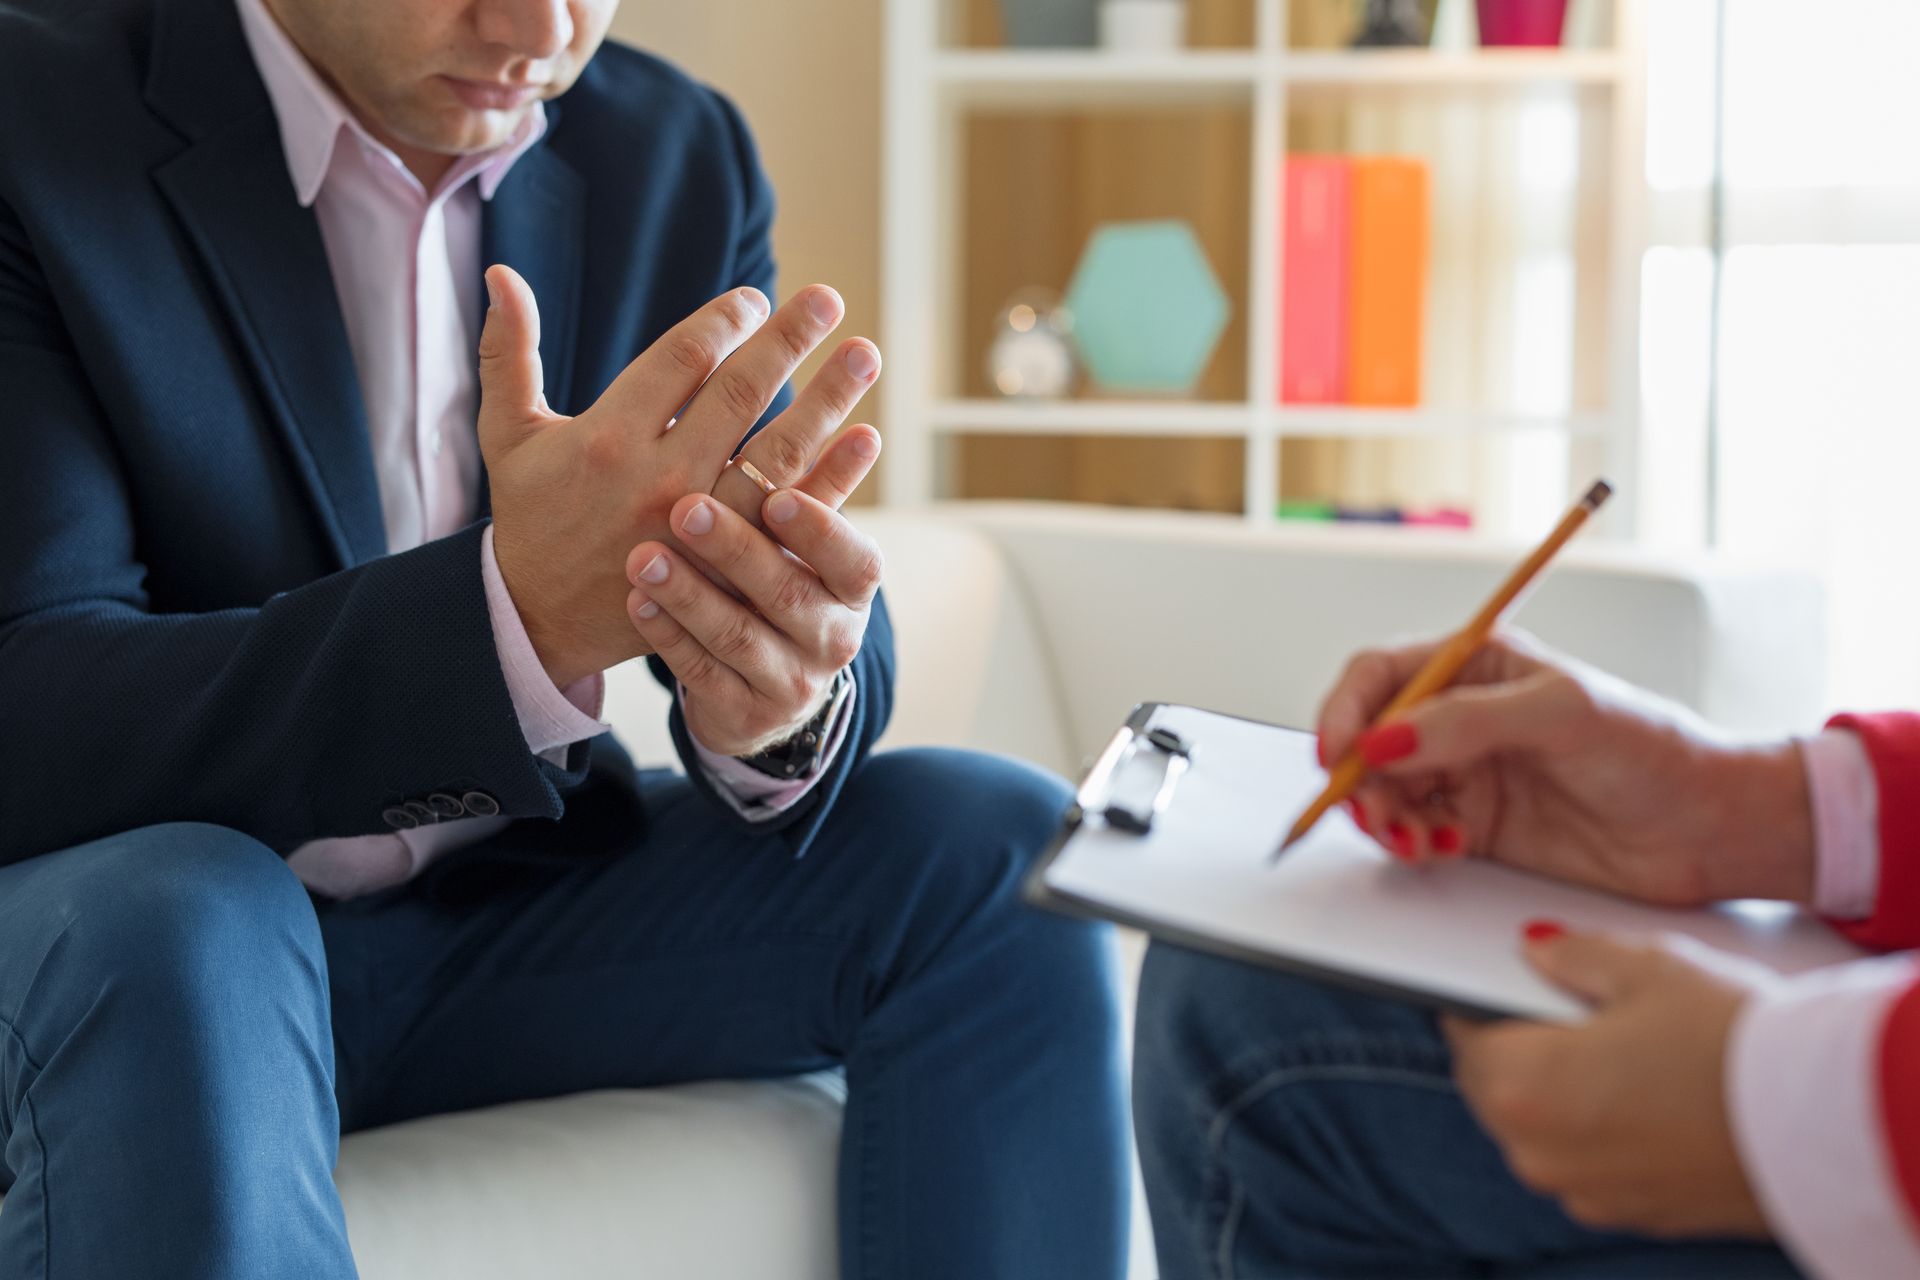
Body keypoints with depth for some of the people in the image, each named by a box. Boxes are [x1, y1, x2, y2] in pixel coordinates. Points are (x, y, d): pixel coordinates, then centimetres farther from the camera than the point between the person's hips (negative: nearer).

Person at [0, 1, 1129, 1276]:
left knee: (993, 851, -13)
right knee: (167, 940, -37)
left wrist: (784, 706, -29)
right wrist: (516, 616, -38)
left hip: (522, 900, 5)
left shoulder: (678, 158, 0)